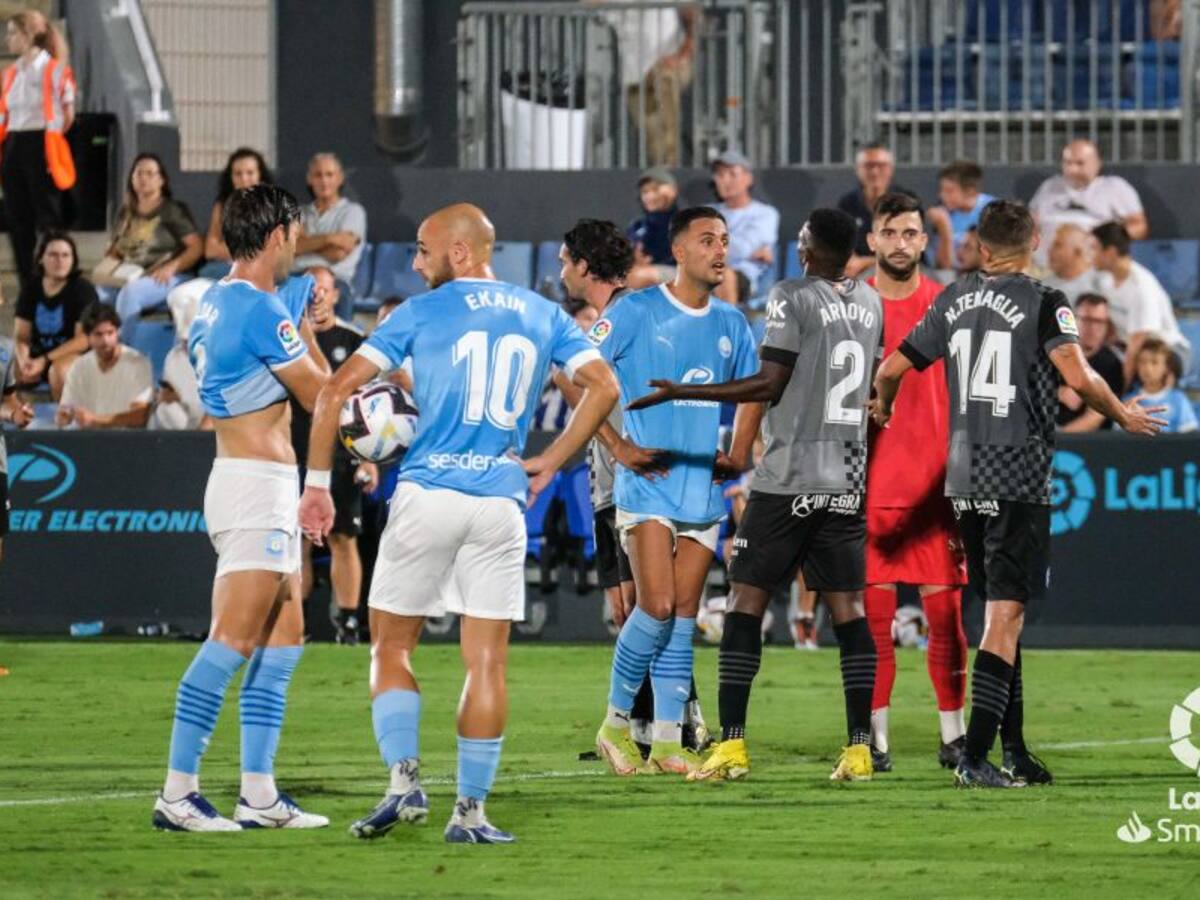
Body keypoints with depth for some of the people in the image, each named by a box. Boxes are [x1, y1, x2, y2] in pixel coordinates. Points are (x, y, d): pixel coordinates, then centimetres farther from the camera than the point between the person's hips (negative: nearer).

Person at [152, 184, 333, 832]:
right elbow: (319, 393, -7)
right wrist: (308, 337, 11)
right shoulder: (263, 309, -15)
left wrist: (303, 328, 32)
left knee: (284, 640, 11)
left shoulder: (215, 304, 13)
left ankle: (258, 794, 10)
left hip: (265, 488, 10)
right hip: (257, 483, -10)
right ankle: (176, 793, -17)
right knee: (233, 641, -13)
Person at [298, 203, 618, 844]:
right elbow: (603, 387, 6)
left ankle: (404, 779, -7)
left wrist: (317, 483, 1)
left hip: (426, 495, -2)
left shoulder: (422, 312, 1)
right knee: (486, 660, 5)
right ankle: (470, 810, 2)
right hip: (501, 500, 2)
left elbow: (337, 389, -4)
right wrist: (551, 462, 12)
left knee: (390, 647, 9)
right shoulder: (543, 316, 11)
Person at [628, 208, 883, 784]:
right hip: (849, 478, 6)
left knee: (746, 602, -1)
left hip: (787, 478, -6)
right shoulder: (870, 303, 11)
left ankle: (732, 743, -7)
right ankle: (859, 748, -2)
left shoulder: (793, 298, -8)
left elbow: (769, 385, -11)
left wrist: (683, 392, -7)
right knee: (847, 608, 5)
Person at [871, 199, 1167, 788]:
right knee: (1005, 614, -6)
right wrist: (1123, 415, -1)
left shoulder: (953, 302, 8)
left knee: (998, 608, 15)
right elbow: (1078, 377, -19)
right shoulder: (1043, 304, -7)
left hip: (963, 478, 6)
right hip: (1018, 479, -6)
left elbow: (892, 369, 12)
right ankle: (975, 757, -14)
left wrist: (881, 408, 34)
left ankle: (1015, 753, 17)